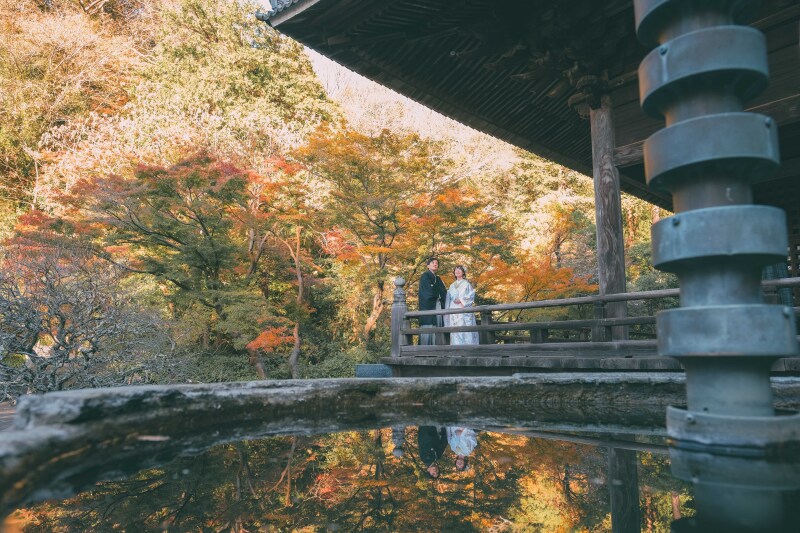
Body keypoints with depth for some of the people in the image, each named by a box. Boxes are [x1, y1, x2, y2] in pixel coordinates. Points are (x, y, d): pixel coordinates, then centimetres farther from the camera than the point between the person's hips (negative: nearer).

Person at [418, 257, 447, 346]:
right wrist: (438, 296, 0)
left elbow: (443, 292, 16)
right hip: (428, 305, -7)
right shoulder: (425, 276, 2)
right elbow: (429, 290, -11)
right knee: (428, 327, -13)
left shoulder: (438, 279, 25)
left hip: (437, 305, 7)